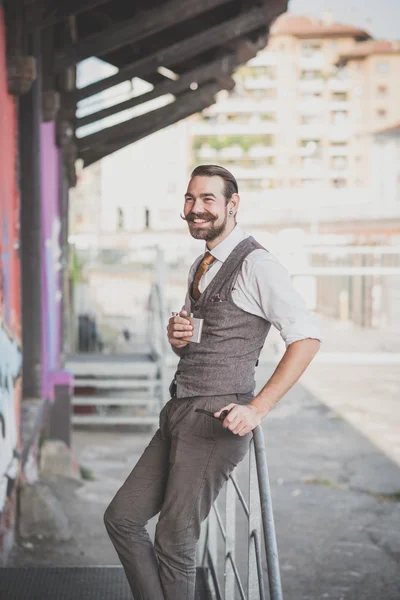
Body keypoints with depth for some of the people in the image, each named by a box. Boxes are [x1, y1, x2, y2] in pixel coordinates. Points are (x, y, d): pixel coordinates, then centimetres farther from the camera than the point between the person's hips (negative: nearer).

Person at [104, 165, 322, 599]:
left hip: (216, 420, -9)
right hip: (179, 413, 9)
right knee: (122, 518, 7)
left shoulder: (255, 265, -10)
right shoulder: (200, 268, 18)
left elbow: (307, 338, -16)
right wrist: (176, 338, 4)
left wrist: (257, 408, -20)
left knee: (174, 543, -1)